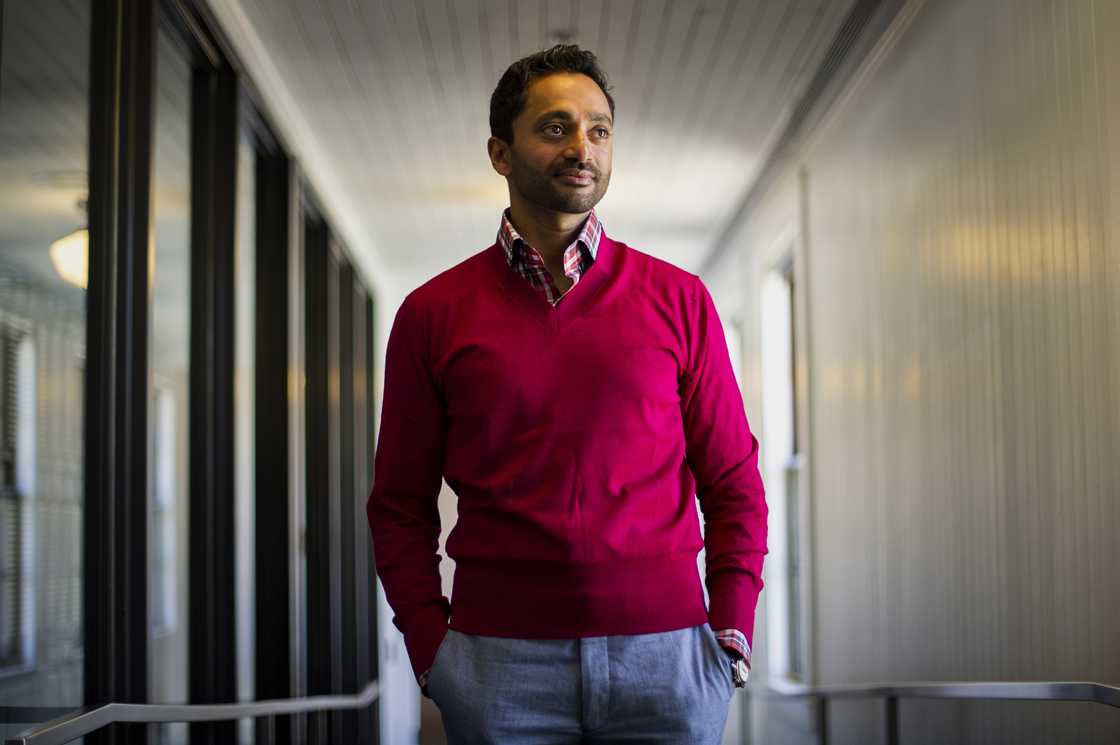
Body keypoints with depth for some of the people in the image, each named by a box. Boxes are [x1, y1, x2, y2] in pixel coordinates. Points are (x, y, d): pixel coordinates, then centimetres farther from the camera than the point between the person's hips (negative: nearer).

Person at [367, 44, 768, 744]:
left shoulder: (678, 299, 6)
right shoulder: (434, 313, 5)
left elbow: (734, 483, 7)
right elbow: (401, 505, 7)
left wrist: (731, 631, -3)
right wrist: (430, 646, -3)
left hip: (663, 653, 1)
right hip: (498, 660, 0)